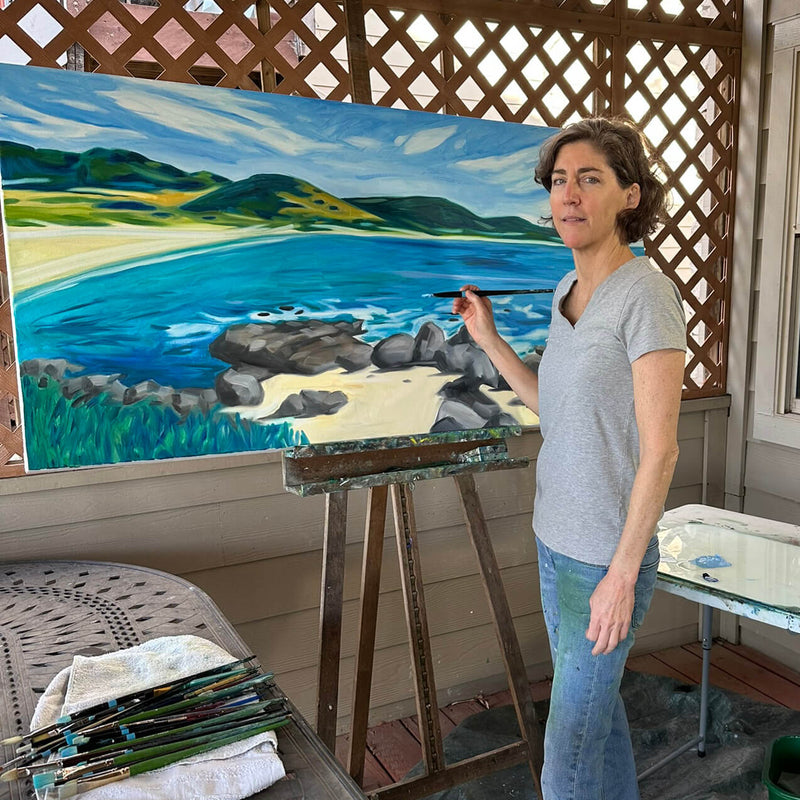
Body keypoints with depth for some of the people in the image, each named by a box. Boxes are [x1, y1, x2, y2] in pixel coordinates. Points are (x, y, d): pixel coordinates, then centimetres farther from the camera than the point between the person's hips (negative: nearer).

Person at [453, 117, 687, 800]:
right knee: (596, 701, 24)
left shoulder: (646, 294, -19)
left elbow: (660, 448, -20)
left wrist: (622, 574, -19)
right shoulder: (569, 288, 6)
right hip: (556, 540, 8)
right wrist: (488, 338, 8)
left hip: (606, 557, -8)